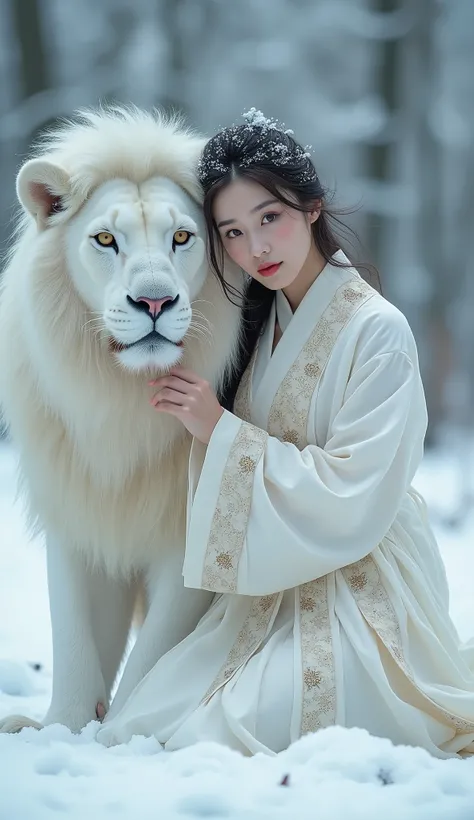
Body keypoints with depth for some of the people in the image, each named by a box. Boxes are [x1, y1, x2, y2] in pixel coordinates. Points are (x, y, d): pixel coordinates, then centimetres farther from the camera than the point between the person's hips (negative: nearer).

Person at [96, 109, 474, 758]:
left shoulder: (378, 331, -13)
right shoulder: (259, 322, 10)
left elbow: (353, 499, -21)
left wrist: (220, 430, -18)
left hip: (356, 591, -7)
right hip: (268, 591, 7)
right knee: (135, 734, -8)